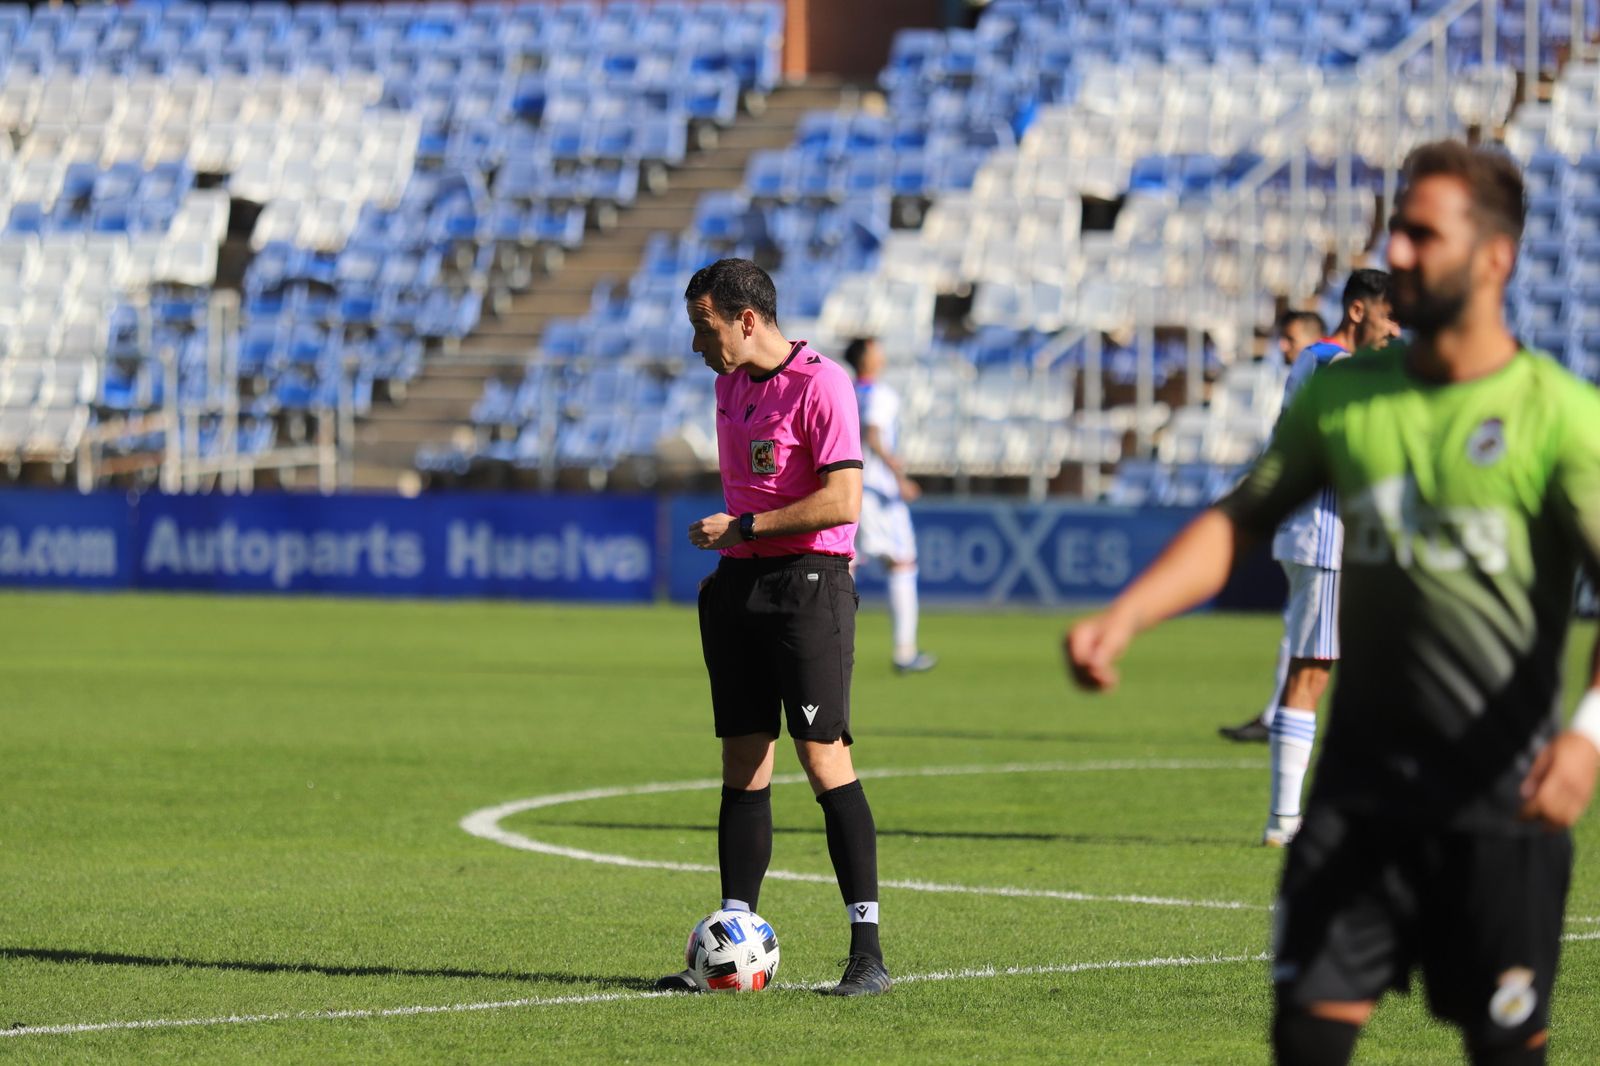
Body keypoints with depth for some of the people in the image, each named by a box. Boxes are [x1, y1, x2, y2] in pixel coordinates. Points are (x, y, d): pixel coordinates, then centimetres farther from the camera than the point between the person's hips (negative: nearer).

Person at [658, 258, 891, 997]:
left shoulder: (820, 385, -12)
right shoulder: (730, 383, 15)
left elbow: (842, 500, -19)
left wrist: (740, 528, -14)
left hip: (808, 581, -8)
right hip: (738, 583, 8)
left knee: (825, 762, -10)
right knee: (743, 768, 6)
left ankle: (867, 950, -8)